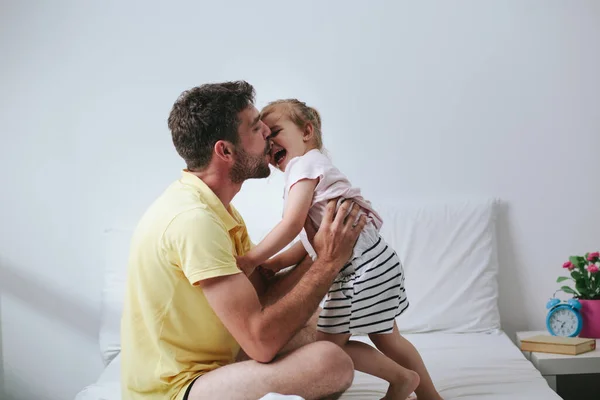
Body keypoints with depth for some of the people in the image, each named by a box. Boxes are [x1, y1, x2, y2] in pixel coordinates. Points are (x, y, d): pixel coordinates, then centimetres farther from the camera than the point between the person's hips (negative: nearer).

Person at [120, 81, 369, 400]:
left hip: (208, 367, 10)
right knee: (330, 362, -27)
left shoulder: (217, 207, 9)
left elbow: (262, 298, 5)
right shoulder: (193, 218, -23)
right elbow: (262, 343, -26)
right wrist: (328, 262, -17)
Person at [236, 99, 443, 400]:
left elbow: (292, 226, -19)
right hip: (374, 262, 10)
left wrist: (249, 260, -13)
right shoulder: (314, 166, 21)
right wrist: (275, 262, 7)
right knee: (386, 337, 22)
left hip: (362, 268, -10)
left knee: (329, 344, -1)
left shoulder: (304, 163, -9)